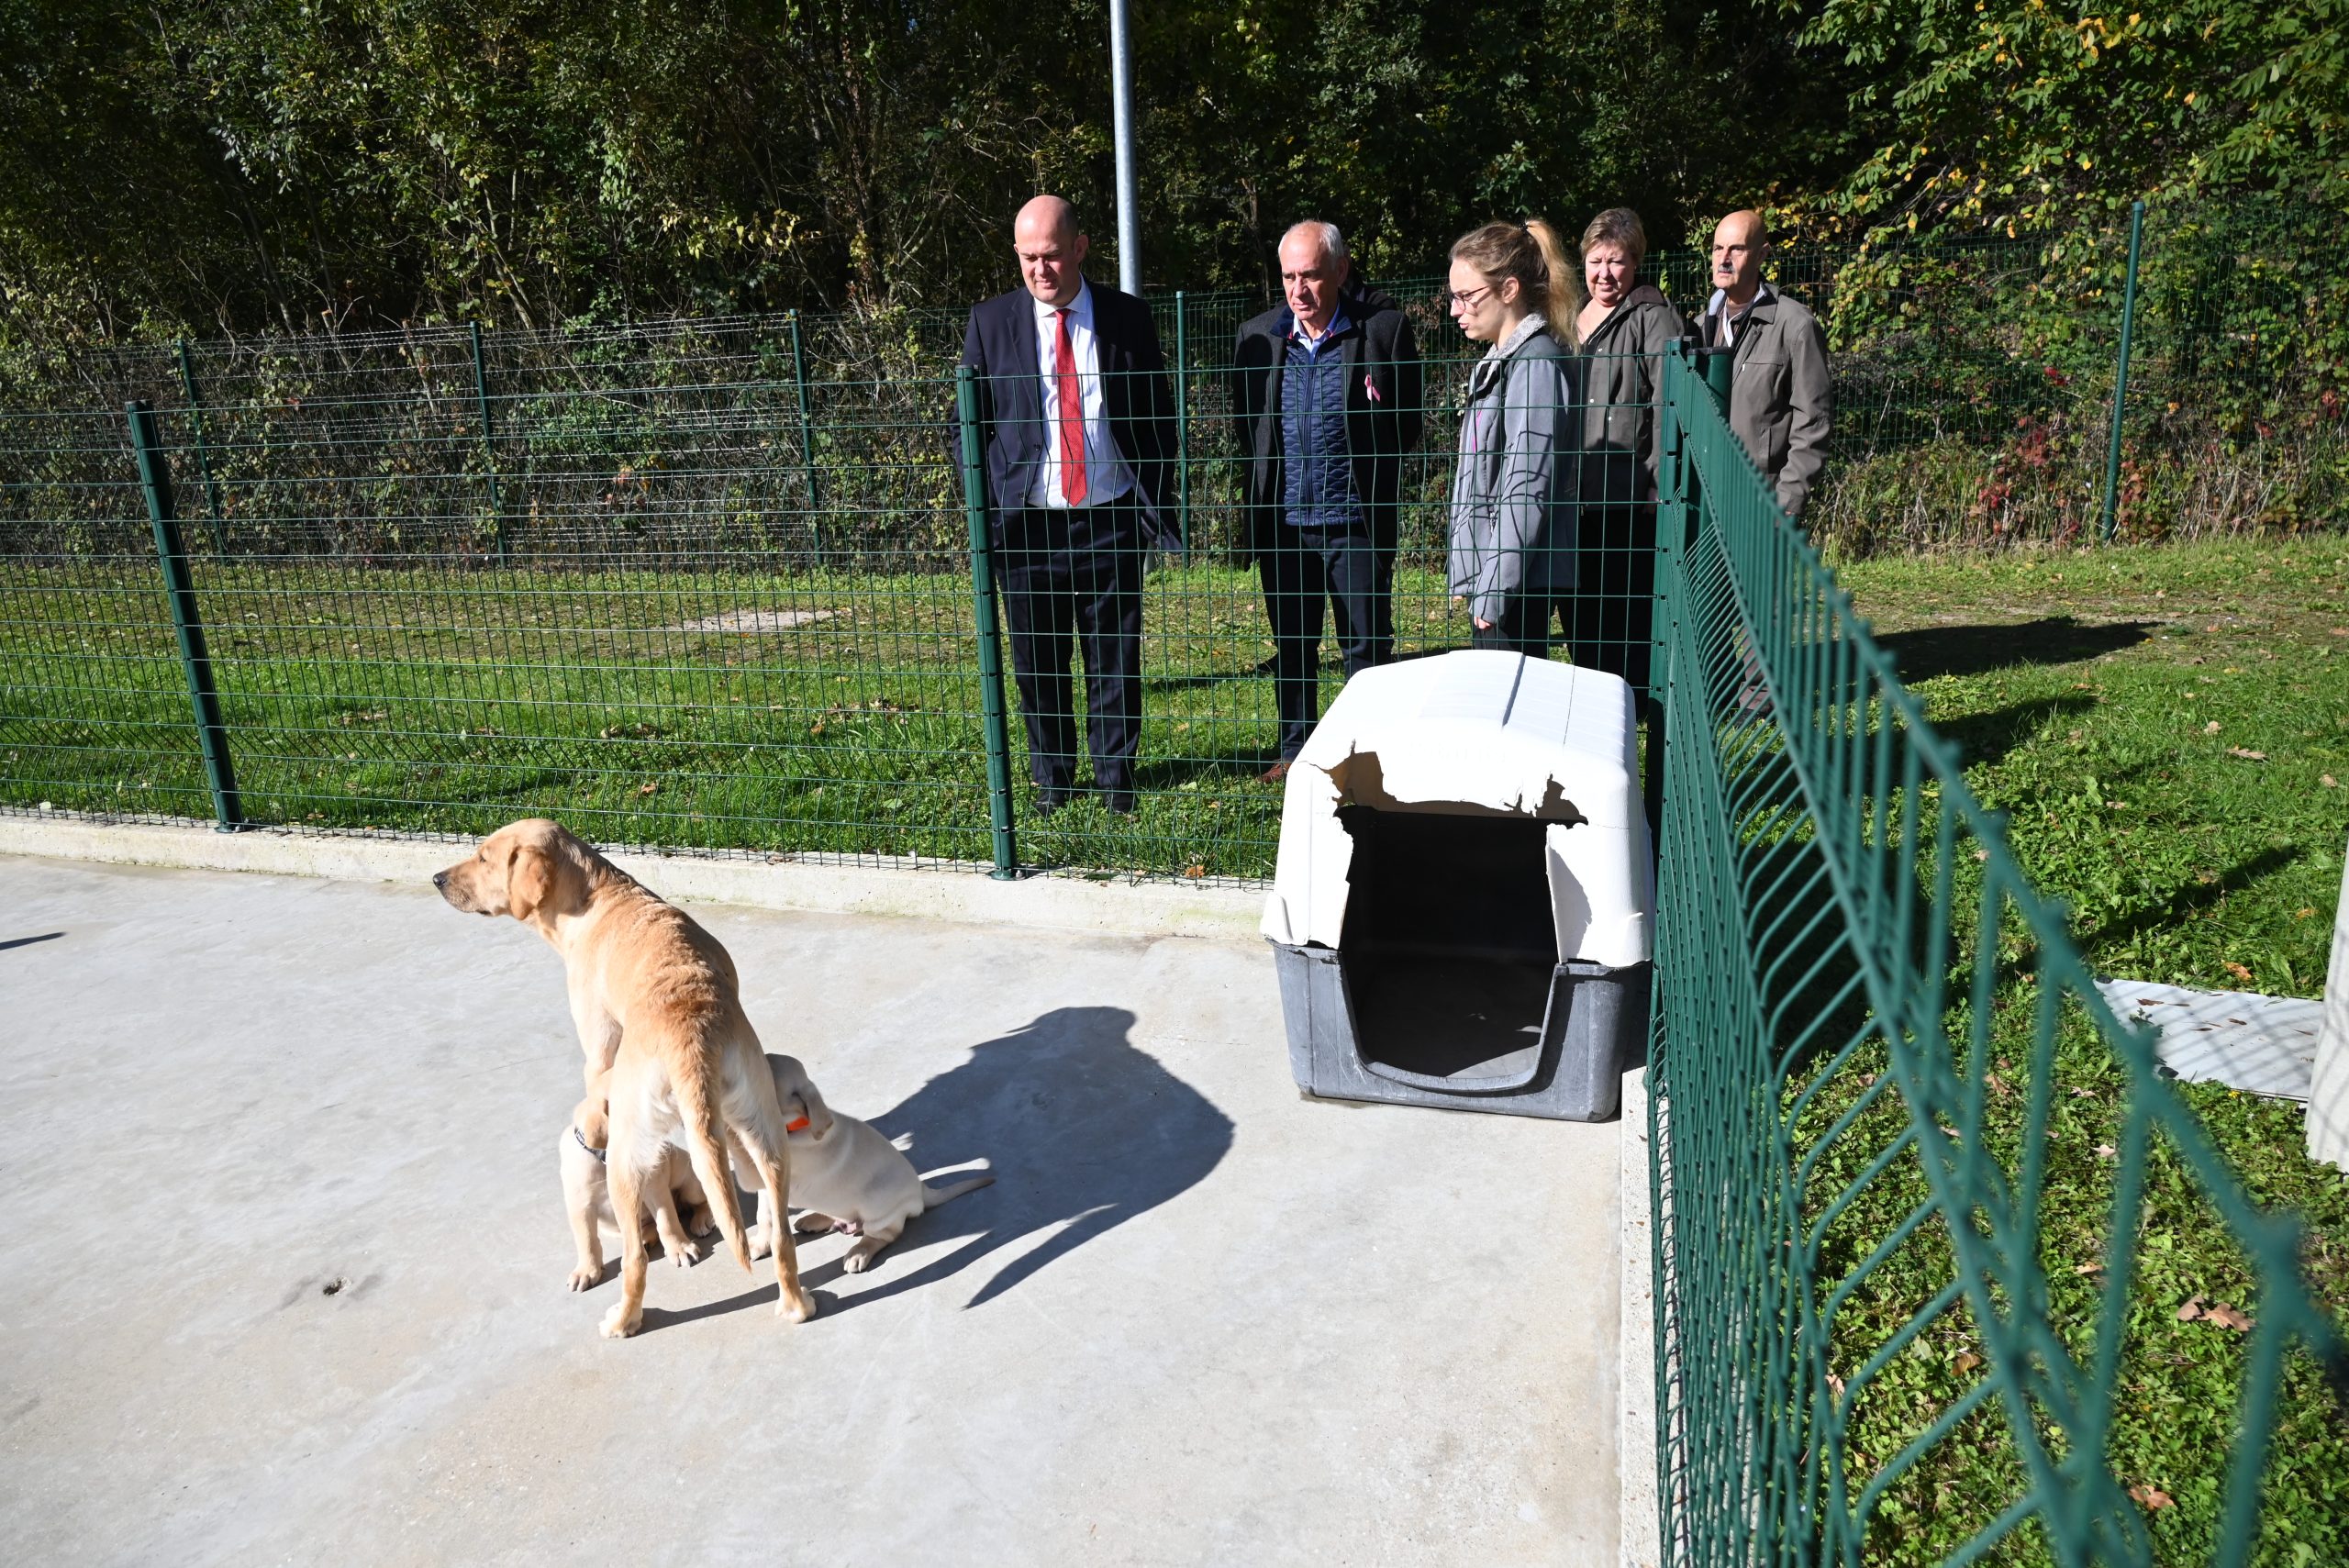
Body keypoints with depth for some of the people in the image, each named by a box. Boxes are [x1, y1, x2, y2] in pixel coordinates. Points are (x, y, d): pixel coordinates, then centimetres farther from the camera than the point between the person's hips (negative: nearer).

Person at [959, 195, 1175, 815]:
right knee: (1037, 661, 7)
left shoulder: (1128, 317, 4)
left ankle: (1115, 778, 21)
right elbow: (971, 424, 7)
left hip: (1111, 522, 0)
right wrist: (983, 512, 0)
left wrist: (1156, 503, 2)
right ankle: (1051, 780, 24)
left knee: (1115, 658, 5)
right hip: (1025, 524, 0)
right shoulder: (990, 323, 3)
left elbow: (1158, 416, 9)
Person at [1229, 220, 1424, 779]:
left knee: (1367, 646, 6)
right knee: (1291, 645, 14)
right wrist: (1261, 490, 9)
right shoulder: (1258, 336, 4)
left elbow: (1409, 420, 1)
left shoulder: (1384, 329, -6)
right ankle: (1295, 749, 28)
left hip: (1355, 522, -3)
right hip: (1282, 521, 3)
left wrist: (1374, 483, 1)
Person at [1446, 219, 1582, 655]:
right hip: (1489, 575, 9)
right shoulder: (1499, 361, 16)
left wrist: (1494, 591, -19)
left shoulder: (1537, 363, -14)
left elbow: (1527, 491, -19)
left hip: (1518, 583, -9)